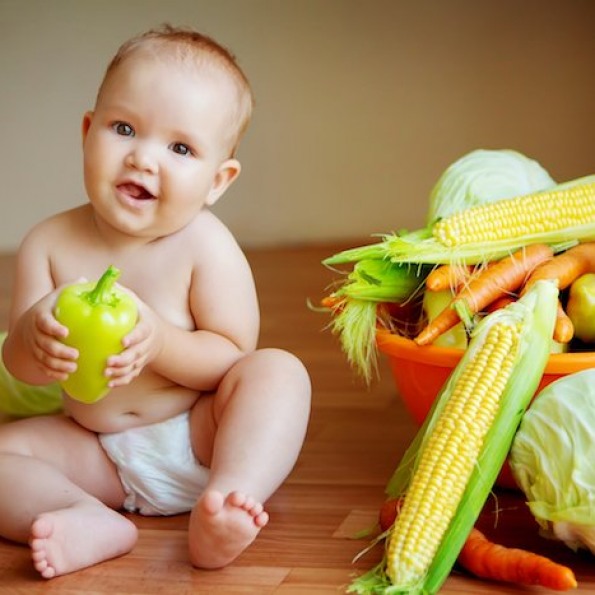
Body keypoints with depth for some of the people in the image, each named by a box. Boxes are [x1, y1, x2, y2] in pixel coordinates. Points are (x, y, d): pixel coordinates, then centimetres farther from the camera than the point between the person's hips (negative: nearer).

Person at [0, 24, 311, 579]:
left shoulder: (205, 245, -15)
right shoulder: (49, 242, -6)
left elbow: (235, 355, -15)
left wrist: (158, 342, -33)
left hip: (198, 437, -3)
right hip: (98, 457, 3)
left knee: (278, 371, -26)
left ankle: (226, 501, -42)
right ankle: (91, 523, -30)